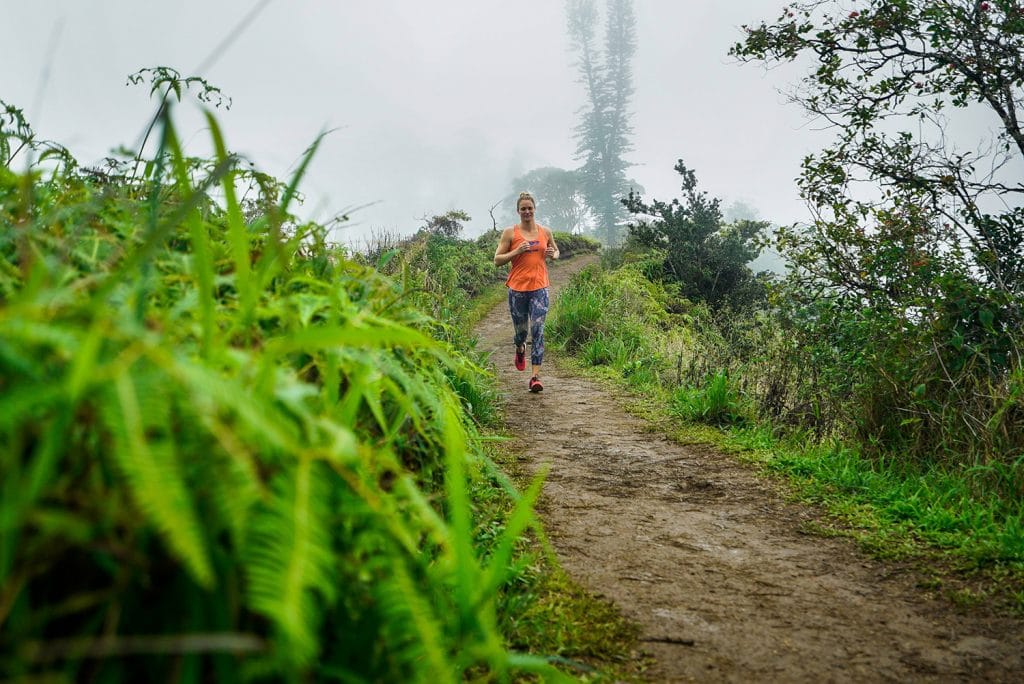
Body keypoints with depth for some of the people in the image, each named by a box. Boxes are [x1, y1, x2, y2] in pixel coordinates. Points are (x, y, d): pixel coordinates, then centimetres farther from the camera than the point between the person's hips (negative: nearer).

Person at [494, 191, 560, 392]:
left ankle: (535, 376, -11)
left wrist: (552, 254, 2)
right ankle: (520, 349, 49)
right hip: (517, 288, 0)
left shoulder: (545, 232, 8)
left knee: (537, 331, -11)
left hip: (539, 288, 0)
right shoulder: (510, 233, 1)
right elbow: (497, 260, 0)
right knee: (520, 332, 10)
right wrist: (517, 251, -15)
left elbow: (556, 251, 26)